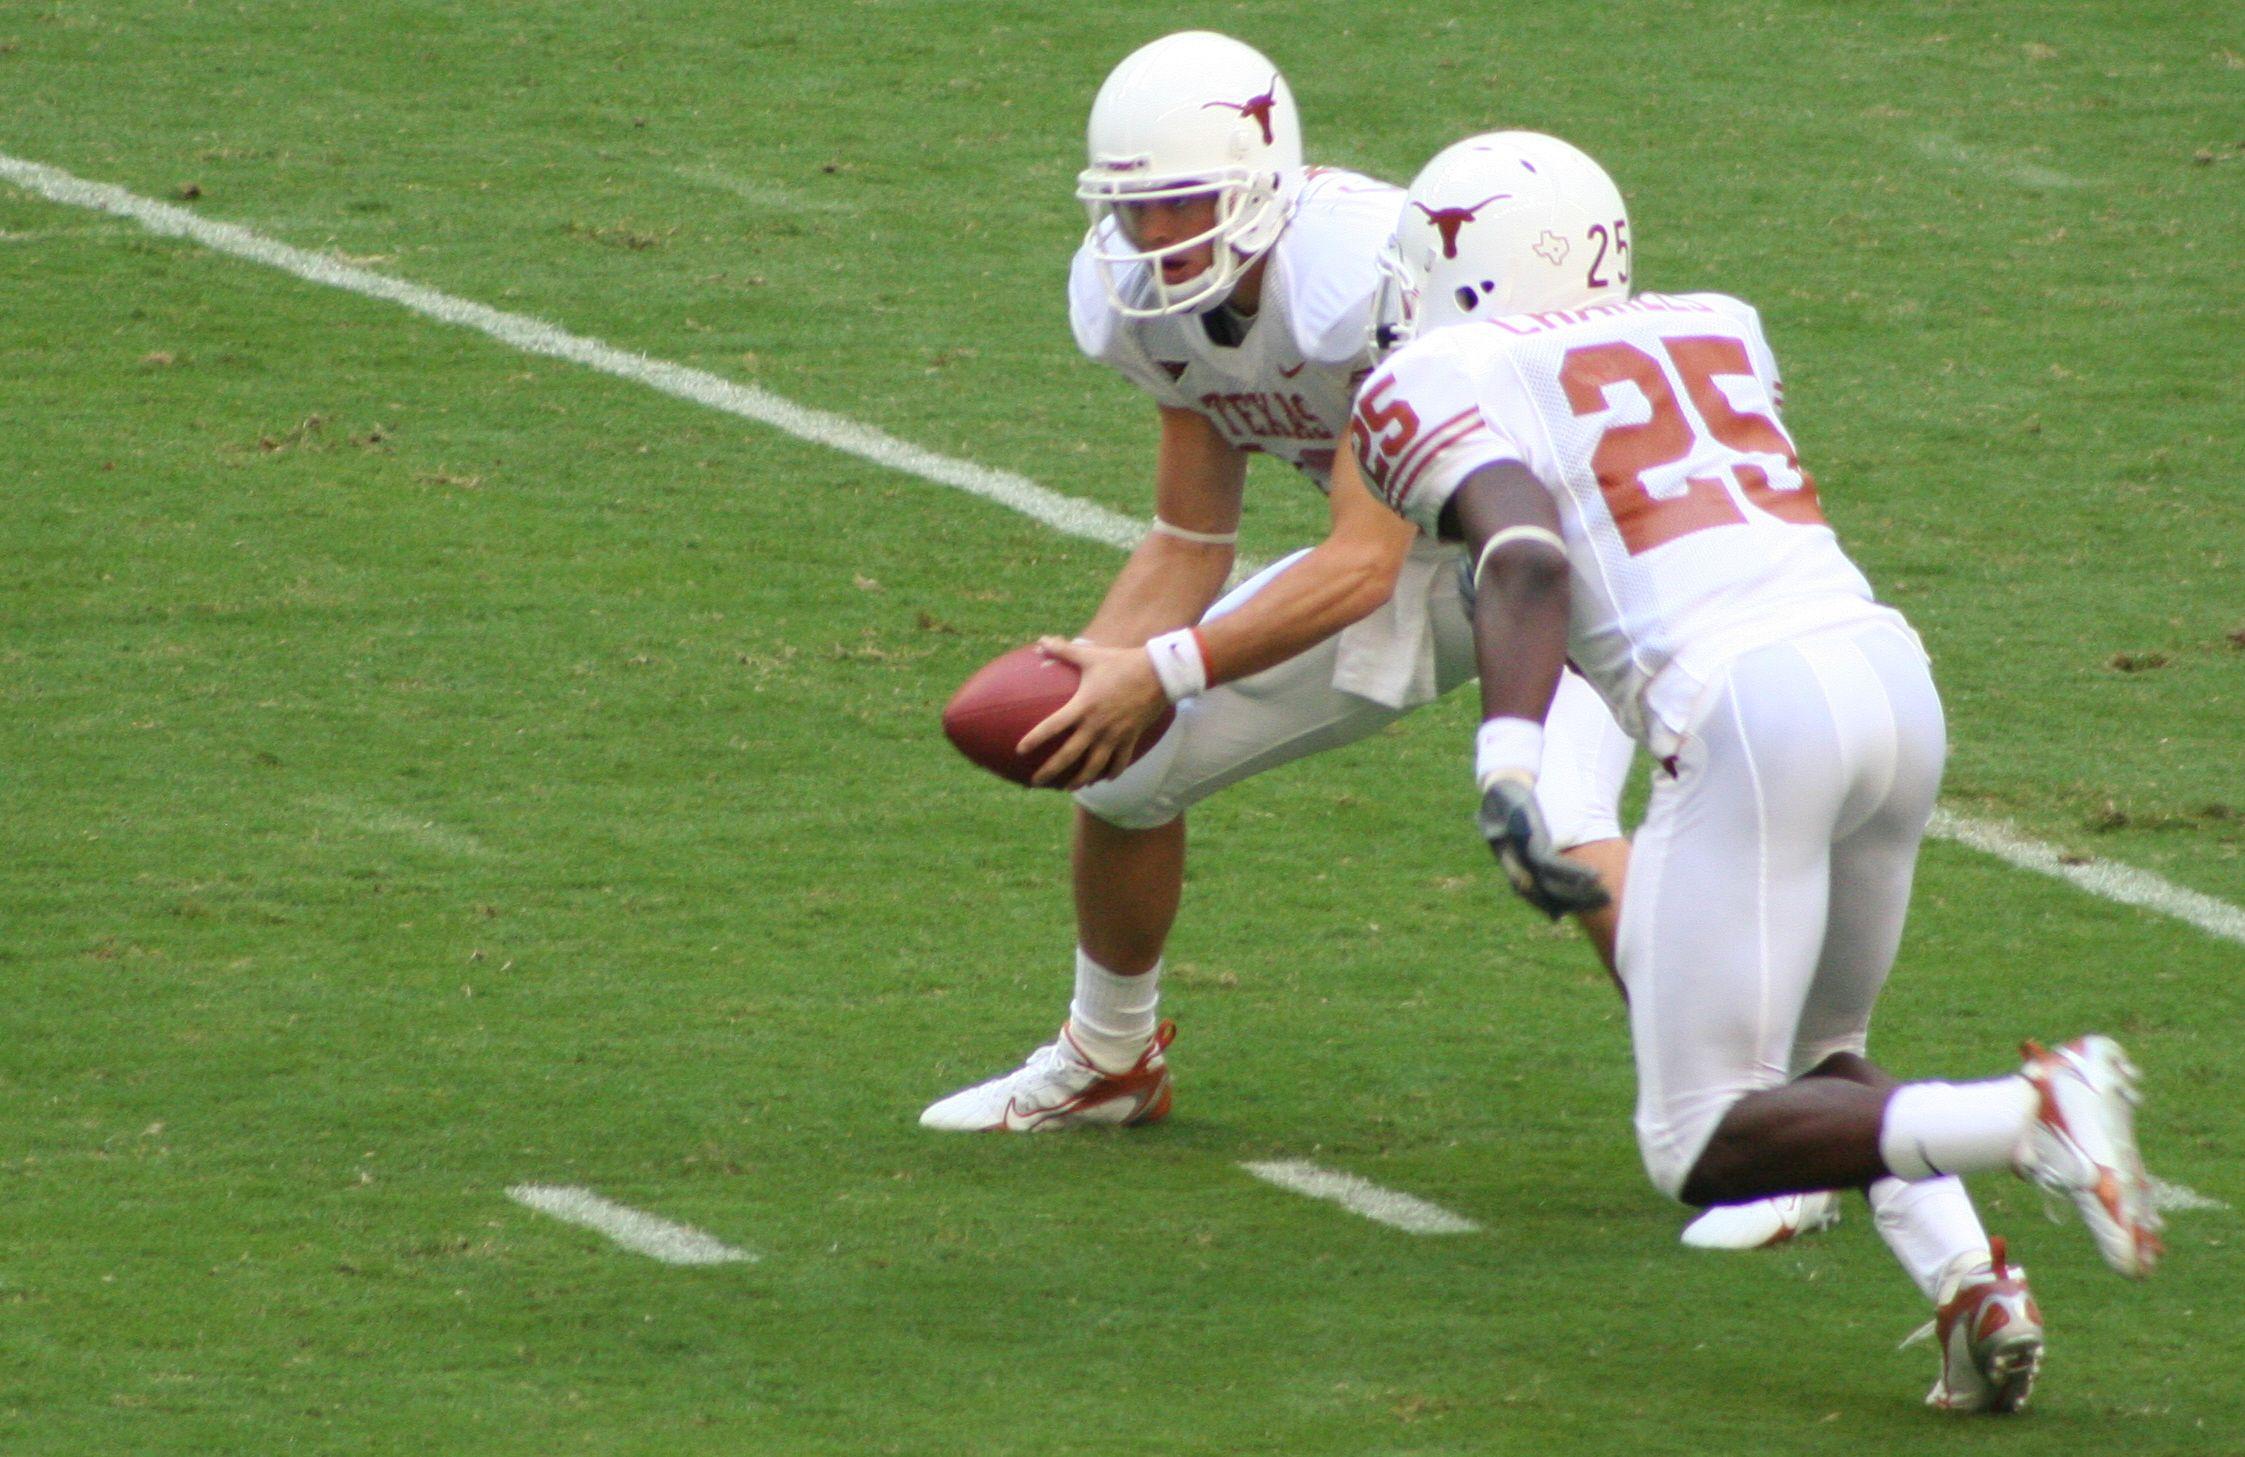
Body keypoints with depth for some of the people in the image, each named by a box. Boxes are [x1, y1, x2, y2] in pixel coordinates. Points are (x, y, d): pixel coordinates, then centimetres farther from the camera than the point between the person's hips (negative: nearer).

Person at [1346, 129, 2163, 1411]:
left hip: (1746, 706, -7)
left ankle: (2035, 1116, -21)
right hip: (1894, 673, 7)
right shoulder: (1715, 331, 26)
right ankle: (1969, 1280, -1)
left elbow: (1526, 557, -12)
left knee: (1704, 1147, 1)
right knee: (1813, 1060, 27)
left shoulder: (1445, 380, 6)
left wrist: (1508, 766, -24)